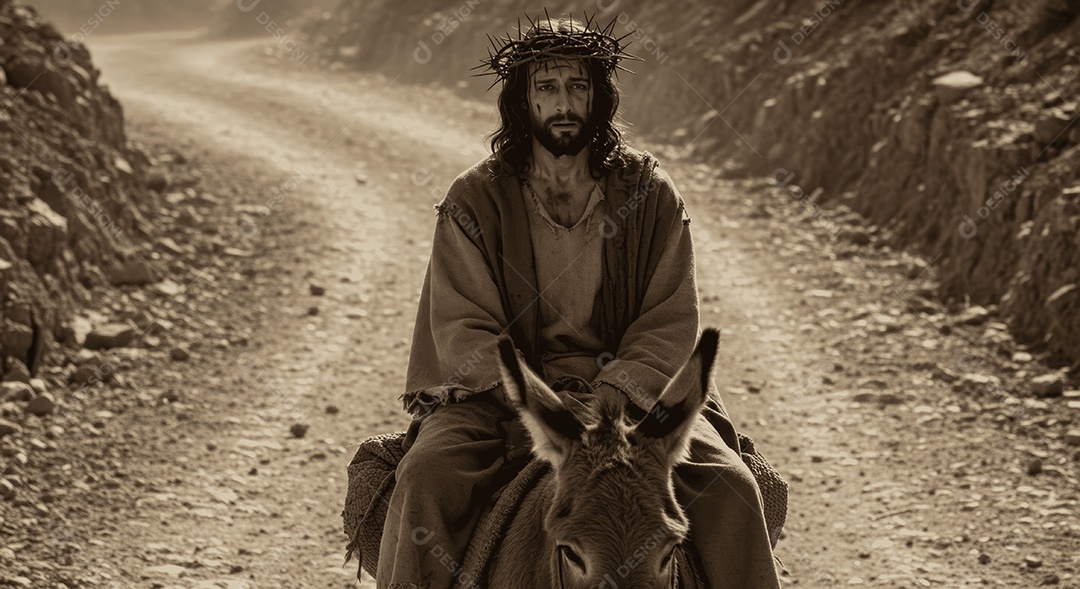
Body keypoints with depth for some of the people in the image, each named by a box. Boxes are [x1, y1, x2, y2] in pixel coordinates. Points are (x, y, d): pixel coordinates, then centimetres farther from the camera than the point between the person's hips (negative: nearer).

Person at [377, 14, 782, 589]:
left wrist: (613, 392, -19)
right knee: (426, 475, -27)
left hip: (628, 386, 1)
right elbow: (462, 327, -5)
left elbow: (671, 321, 0)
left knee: (729, 487, -20)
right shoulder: (473, 200, 1)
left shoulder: (649, 192, 4)